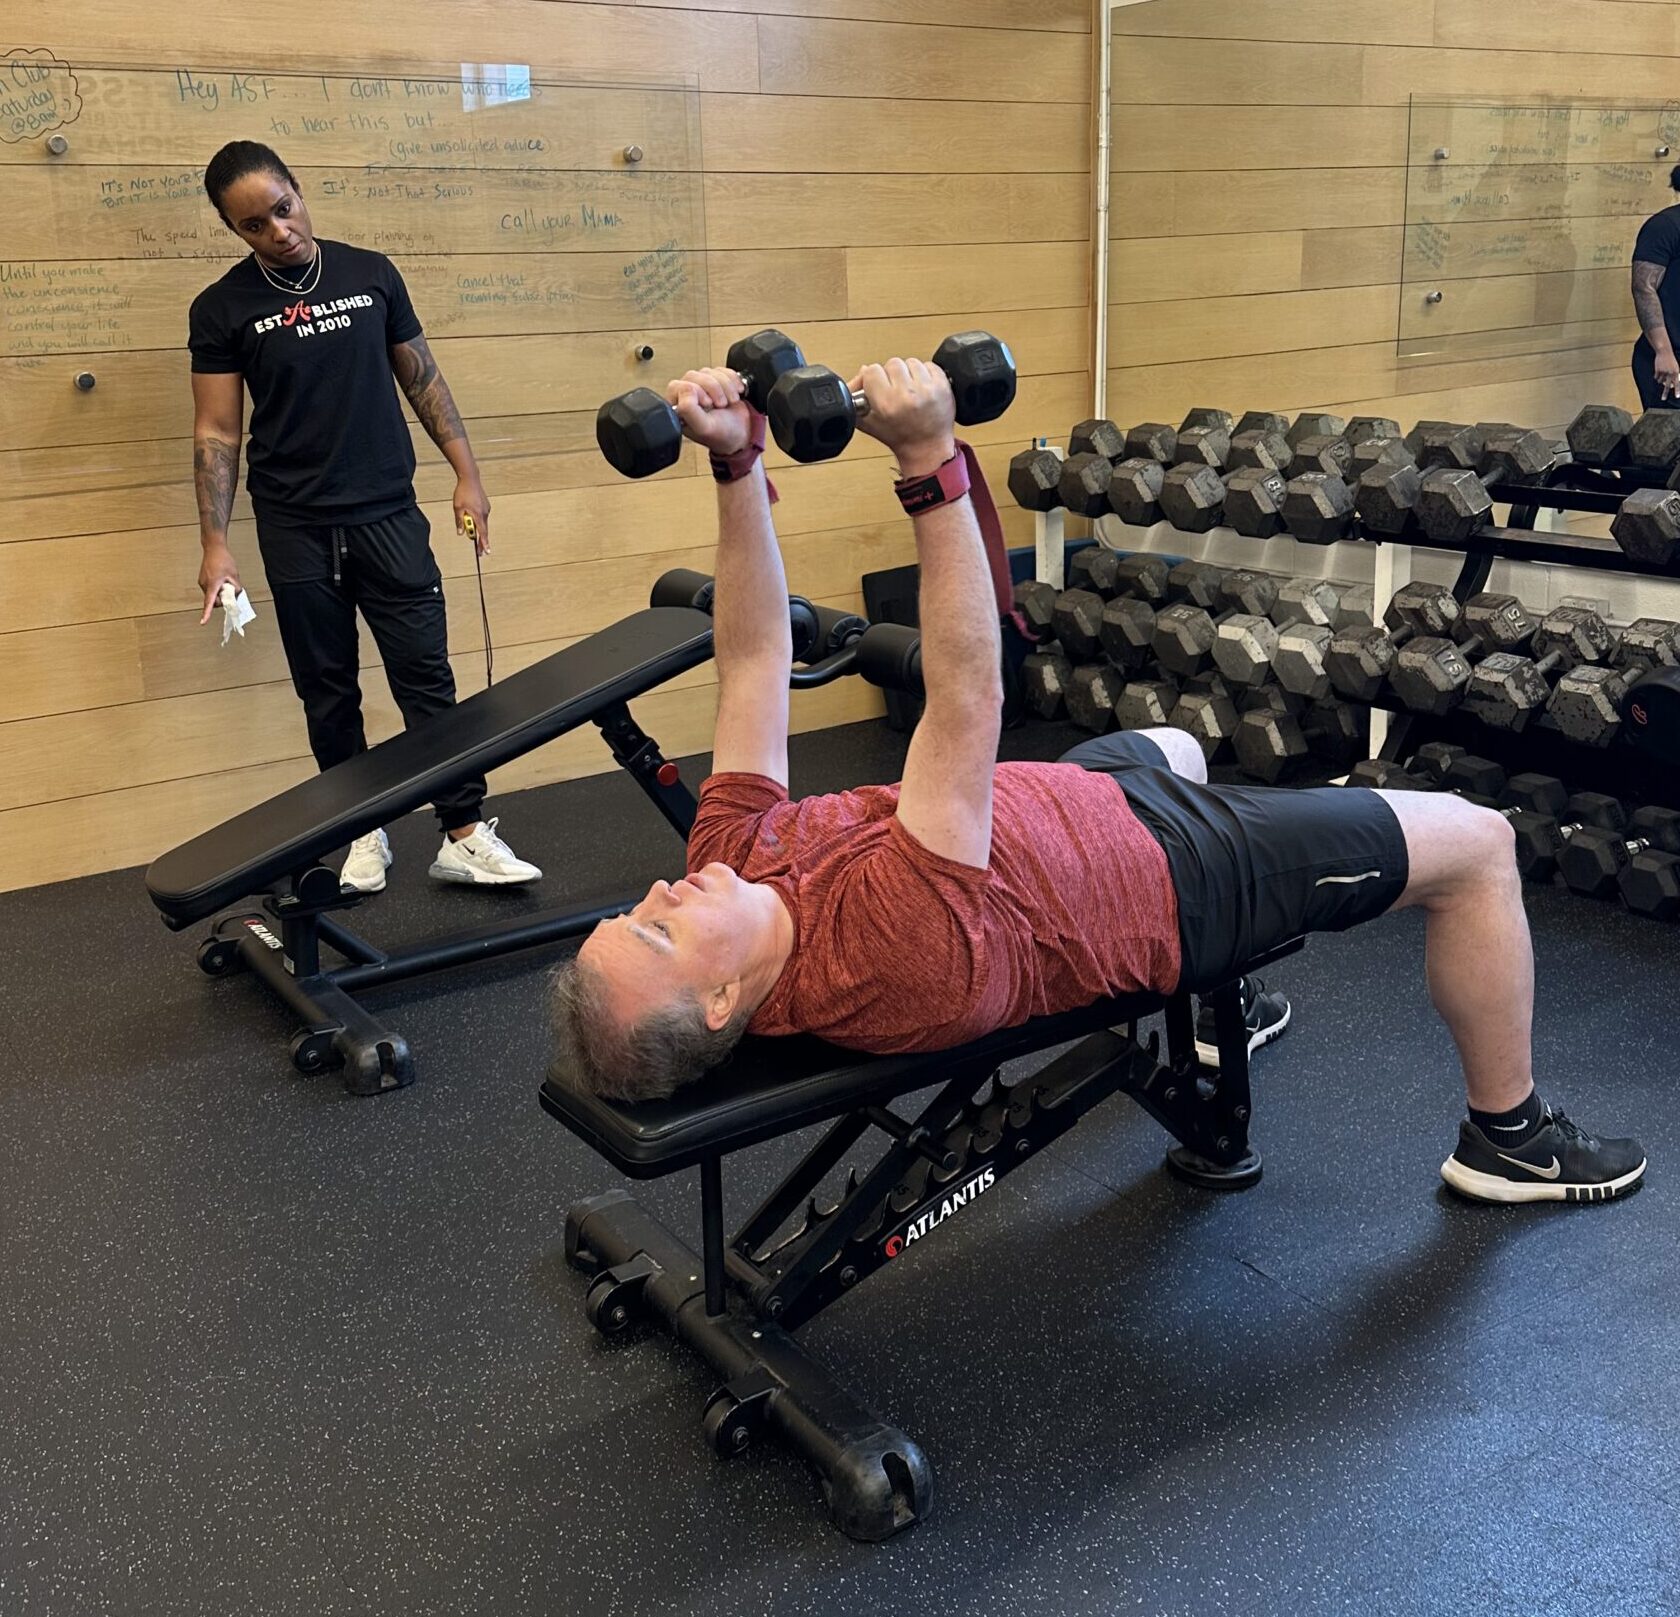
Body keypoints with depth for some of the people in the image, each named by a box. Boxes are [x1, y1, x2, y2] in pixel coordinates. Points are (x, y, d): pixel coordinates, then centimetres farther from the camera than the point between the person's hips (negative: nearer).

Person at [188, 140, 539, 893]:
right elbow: (216, 431, -1)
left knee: (427, 677, -2)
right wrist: (215, 543, -7)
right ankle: (362, 831, 21)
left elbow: (422, 379, 10)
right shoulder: (222, 309, -1)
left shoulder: (370, 274, 3)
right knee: (328, 692, 8)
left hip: (388, 516, 1)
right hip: (295, 529, 0)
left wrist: (466, 473, 5)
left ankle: (464, 834, 2)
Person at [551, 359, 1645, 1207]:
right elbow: (969, 702, -49)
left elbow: (756, 658, -17)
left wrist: (735, 462, -25)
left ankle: (1219, 1013, 52)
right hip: (1173, 879, -8)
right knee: (1475, 841, 1)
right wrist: (931, 463, -52)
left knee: (1176, 746, 38)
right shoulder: (888, 951, -43)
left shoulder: (734, 864, -19)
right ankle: (1508, 1137, 24)